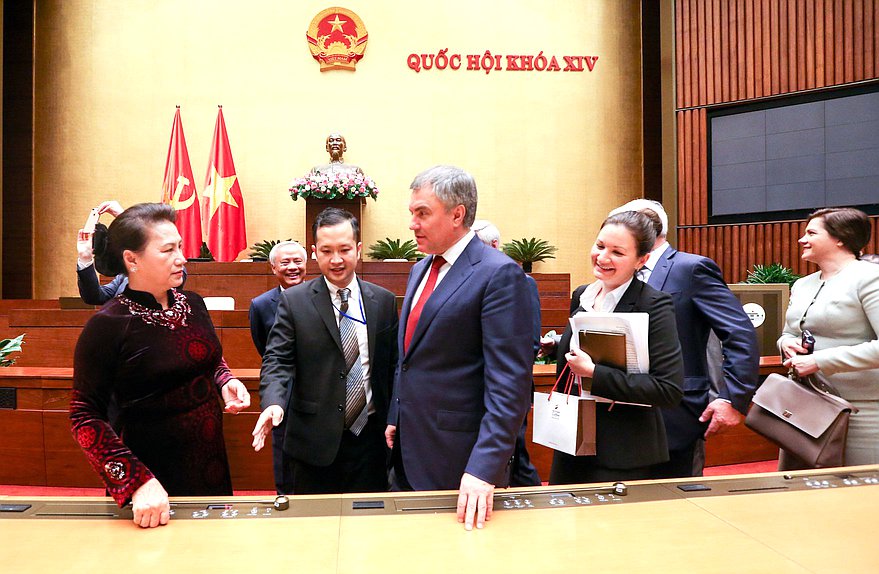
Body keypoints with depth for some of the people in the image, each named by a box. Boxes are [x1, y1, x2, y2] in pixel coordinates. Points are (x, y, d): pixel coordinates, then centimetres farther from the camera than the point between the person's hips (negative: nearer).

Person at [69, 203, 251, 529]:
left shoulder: (193, 304, 1)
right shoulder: (107, 326, -16)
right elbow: (85, 416, -15)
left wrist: (225, 382, -4)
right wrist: (137, 482, -25)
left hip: (210, 462, 6)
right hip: (153, 474, -5)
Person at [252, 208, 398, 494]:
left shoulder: (384, 301, 2)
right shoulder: (294, 301, -4)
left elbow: (393, 364, 6)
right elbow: (278, 360, -7)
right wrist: (273, 403, -25)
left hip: (369, 437, 2)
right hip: (315, 439, -1)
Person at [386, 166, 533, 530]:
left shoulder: (499, 274, -16)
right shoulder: (420, 269, 11)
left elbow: (509, 381, -21)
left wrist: (486, 467, -26)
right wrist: (396, 417, 17)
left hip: (458, 456, -8)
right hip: (409, 449, 8)